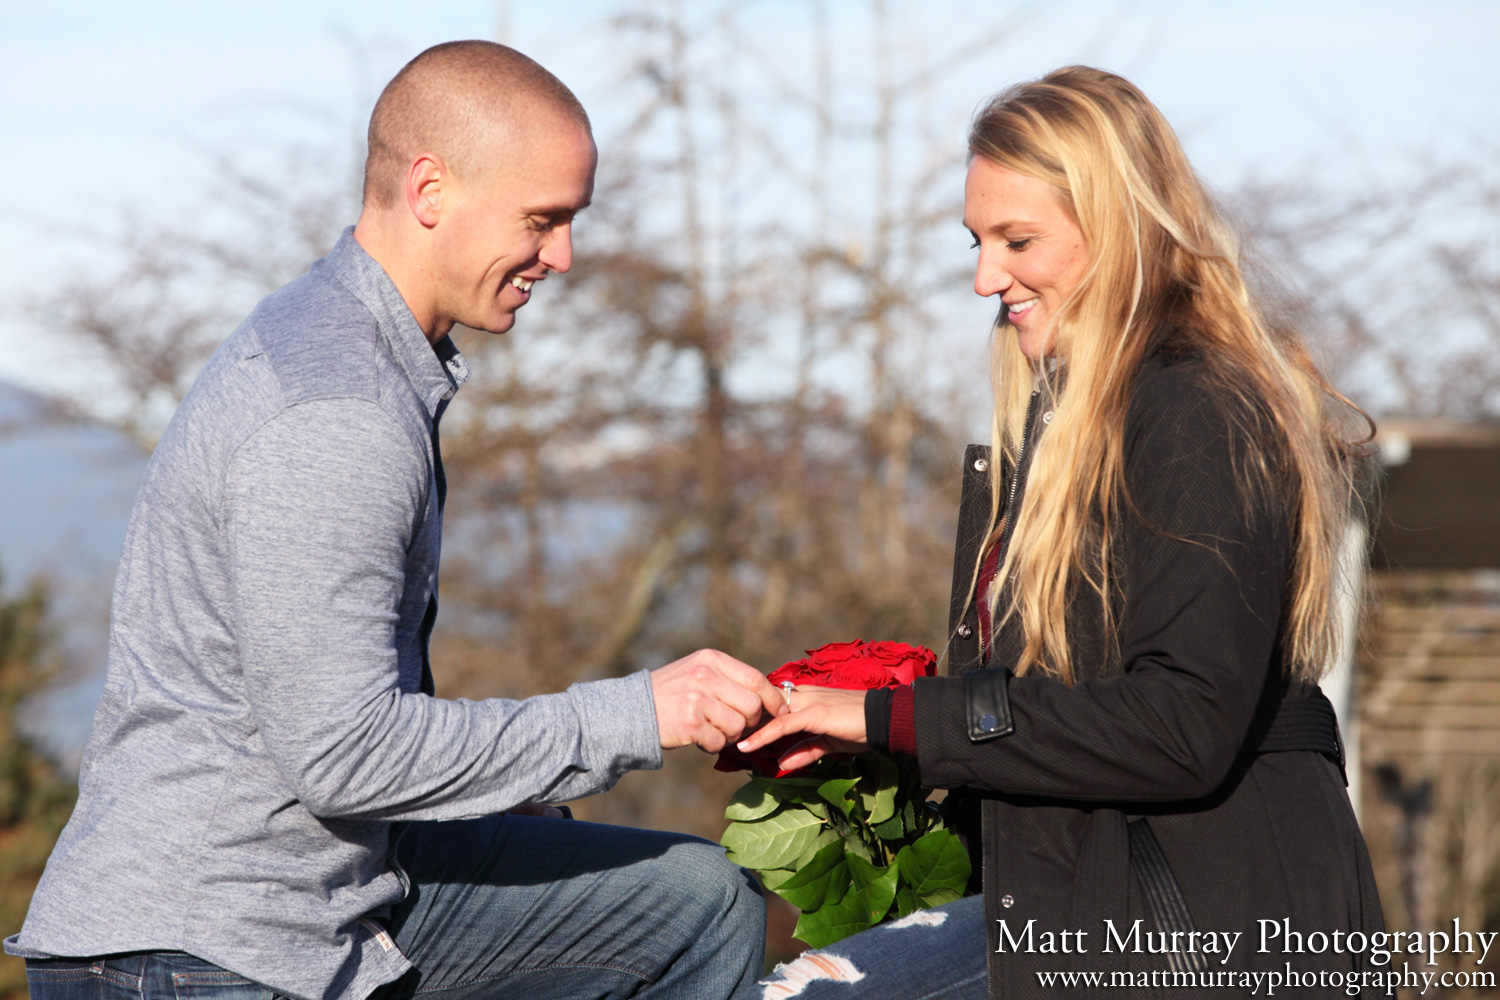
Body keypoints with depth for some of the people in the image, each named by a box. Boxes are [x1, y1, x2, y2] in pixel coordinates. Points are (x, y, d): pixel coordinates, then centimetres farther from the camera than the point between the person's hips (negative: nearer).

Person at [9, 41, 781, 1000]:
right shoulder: (333, 420, -21)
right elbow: (342, 755, -25)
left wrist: (503, 806, 17)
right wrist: (634, 716, -20)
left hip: (339, 882, 10)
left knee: (705, 904, 10)